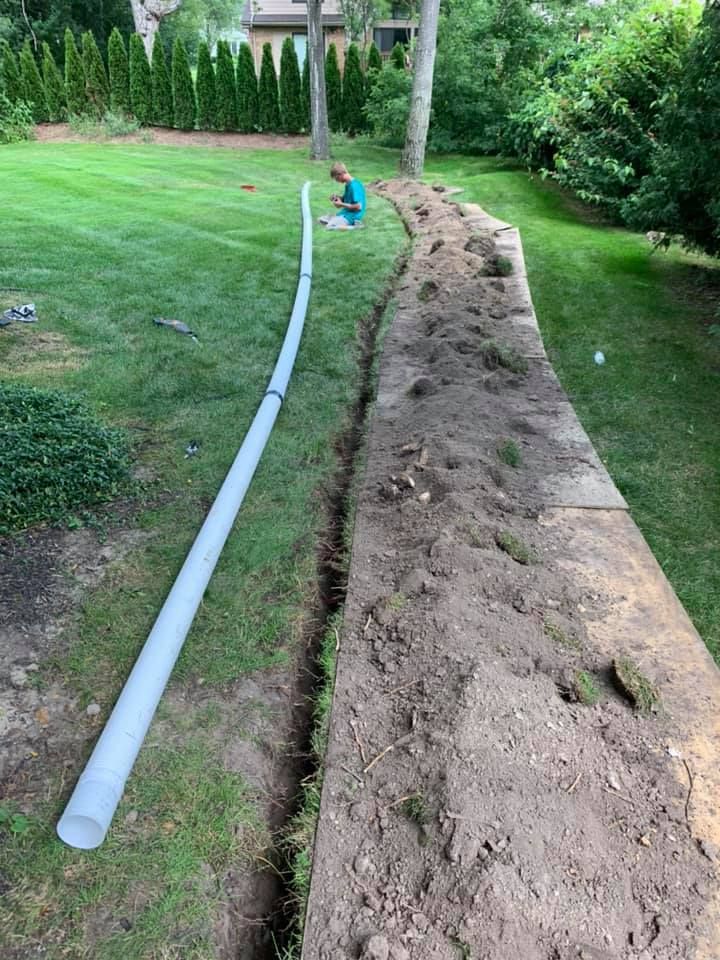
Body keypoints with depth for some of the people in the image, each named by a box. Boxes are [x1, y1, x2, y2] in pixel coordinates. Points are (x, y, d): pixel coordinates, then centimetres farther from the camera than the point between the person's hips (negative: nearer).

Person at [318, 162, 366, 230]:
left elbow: (358, 206, -24)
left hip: (352, 215, -10)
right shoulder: (348, 184, 10)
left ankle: (355, 226, -15)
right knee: (322, 219, 8)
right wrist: (337, 197, 3)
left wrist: (341, 204, -16)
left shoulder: (354, 185, -20)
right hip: (346, 212, 10)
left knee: (330, 226, -25)